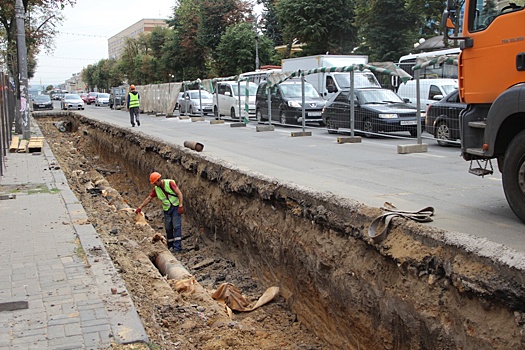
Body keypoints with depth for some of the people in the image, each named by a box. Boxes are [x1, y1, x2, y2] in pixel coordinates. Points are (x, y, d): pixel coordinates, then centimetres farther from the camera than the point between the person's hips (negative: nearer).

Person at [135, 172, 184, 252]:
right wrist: (140, 207, 11)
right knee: (168, 228, 5)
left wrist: (180, 206, -19)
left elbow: (179, 193, -13)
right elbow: (149, 198, 13)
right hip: (167, 210, 6)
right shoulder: (156, 189, 6)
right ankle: (170, 247, 12)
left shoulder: (170, 183, -10)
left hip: (176, 207, -6)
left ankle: (177, 246, -15)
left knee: (176, 226, -11)